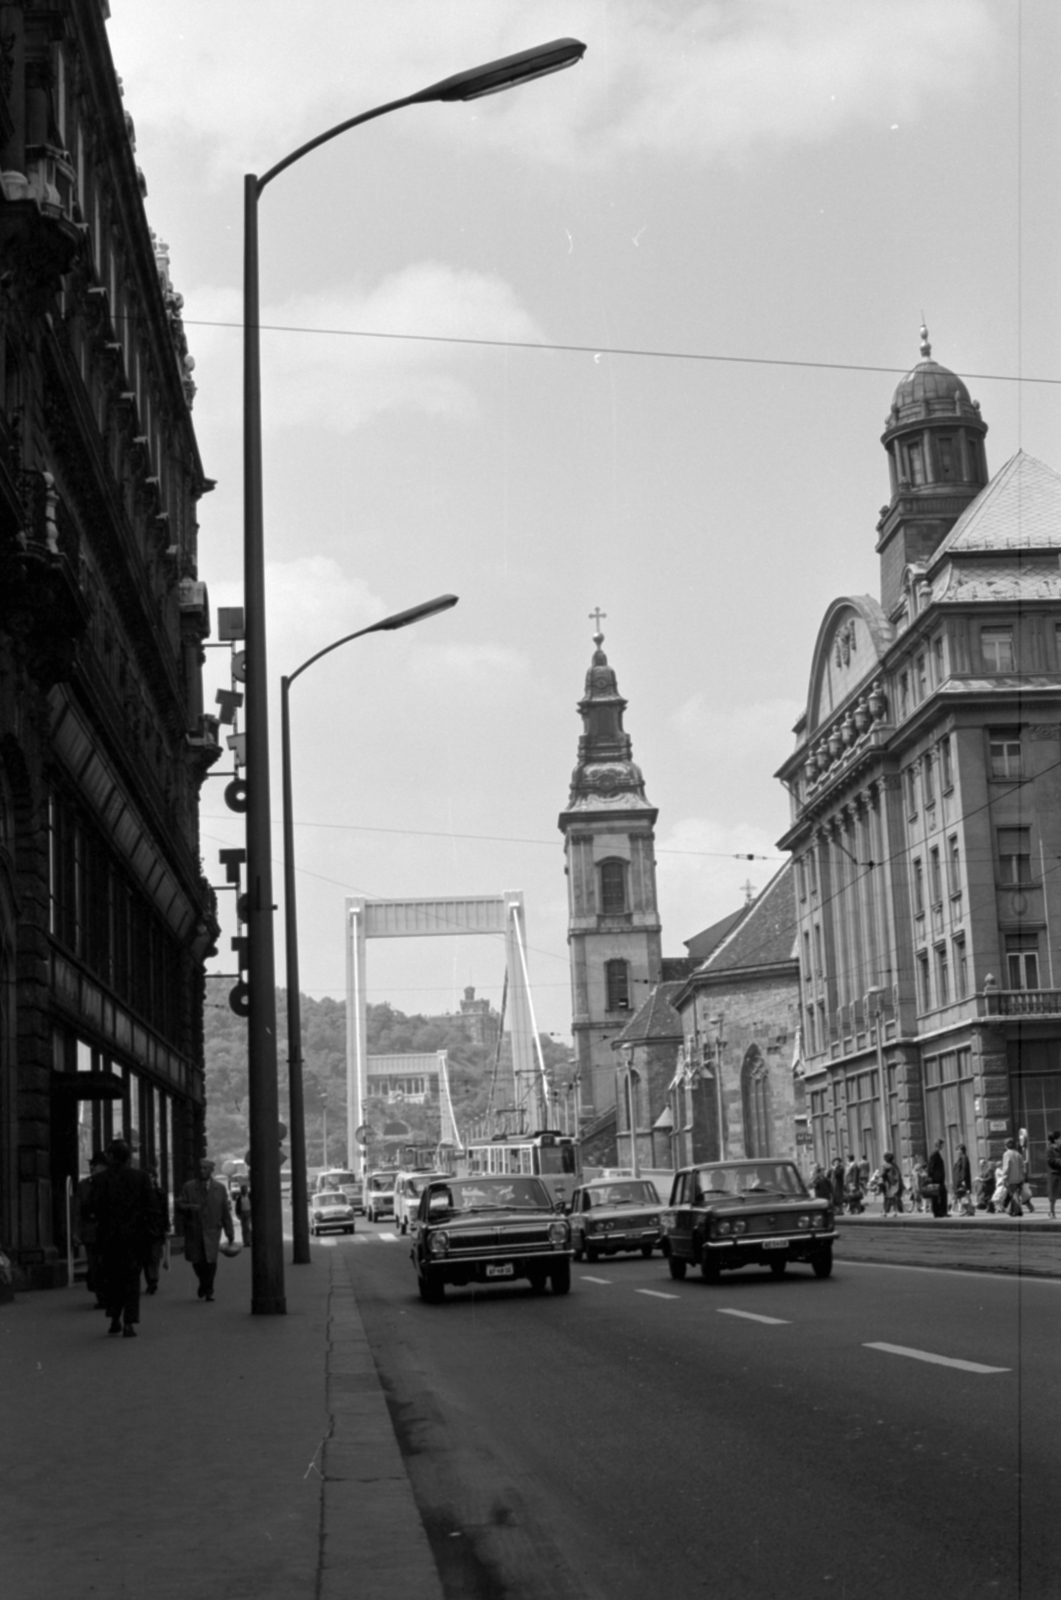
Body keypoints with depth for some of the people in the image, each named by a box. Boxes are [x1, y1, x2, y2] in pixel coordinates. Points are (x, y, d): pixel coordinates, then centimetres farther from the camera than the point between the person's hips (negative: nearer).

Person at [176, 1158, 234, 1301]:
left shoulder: (220, 1189, 9)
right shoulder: (189, 1187, 6)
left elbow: (225, 1211, 10)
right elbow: (179, 1205, 1)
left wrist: (230, 1232, 7)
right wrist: (189, 1207, -21)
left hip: (212, 1230, -1)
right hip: (194, 1230, 1)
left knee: (211, 1261, -13)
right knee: (197, 1261, 3)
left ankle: (208, 1290, 2)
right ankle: (204, 1285, 29)